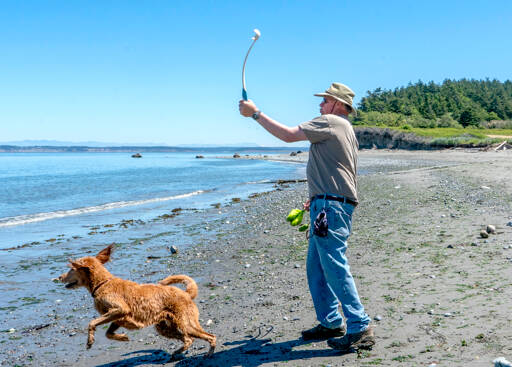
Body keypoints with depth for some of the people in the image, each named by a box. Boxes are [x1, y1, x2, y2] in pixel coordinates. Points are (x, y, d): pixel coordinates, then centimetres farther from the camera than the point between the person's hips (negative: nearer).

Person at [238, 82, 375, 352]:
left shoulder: (331, 122, -6)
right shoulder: (343, 129, 25)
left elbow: (289, 135, -12)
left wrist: (256, 113, -5)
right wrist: (316, 199, 28)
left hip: (331, 207, -11)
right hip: (327, 208, 11)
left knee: (335, 267, -12)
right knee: (316, 267, 14)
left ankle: (360, 329, -8)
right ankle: (330, 323, 21)